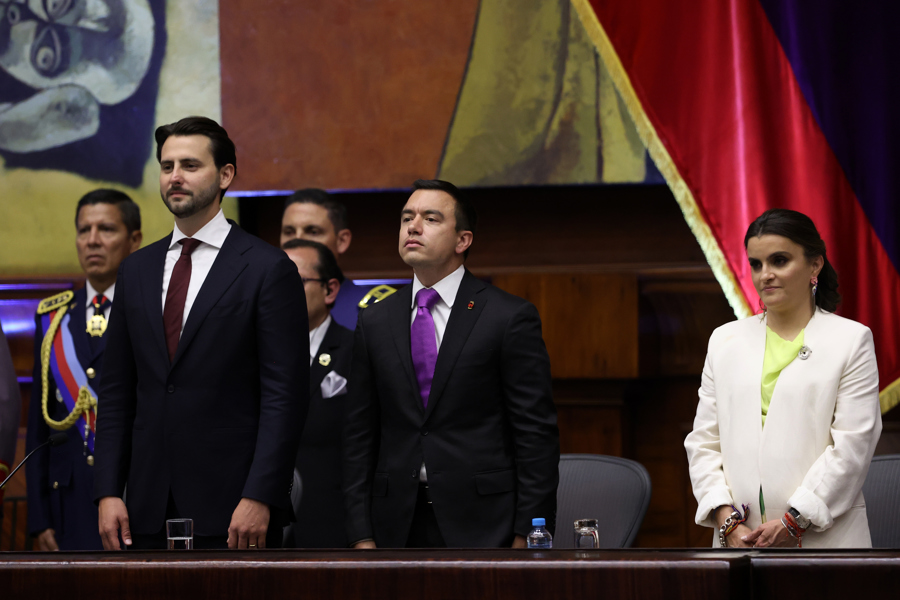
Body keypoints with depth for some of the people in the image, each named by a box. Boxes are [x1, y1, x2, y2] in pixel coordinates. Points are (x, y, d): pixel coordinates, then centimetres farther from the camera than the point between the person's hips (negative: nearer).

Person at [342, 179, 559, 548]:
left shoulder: (511, 318, -1)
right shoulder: (375, 322, 12)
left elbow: (536, 434, -4)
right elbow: (360, 435, 11)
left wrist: (527, 536, -9)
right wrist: (362, 536, 4)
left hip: (482, 525, -3)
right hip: (398, 527, 3)